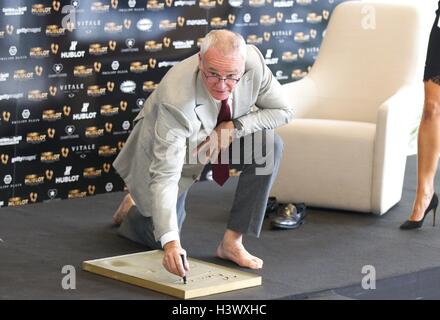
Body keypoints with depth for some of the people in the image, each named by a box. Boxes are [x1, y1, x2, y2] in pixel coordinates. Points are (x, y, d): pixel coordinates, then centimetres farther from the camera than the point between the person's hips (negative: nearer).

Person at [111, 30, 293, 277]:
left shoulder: (253, 60, -31)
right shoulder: (176, 99, -43)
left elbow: (283, 111, -16)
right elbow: (165, 175, -43)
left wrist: (234, 127, -33)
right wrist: (170, 240, -53)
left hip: (224, 135, 4)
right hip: (170, 149, -4)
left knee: (271, 144, -26)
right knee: (165, 243, 0)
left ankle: (232, 241, -16)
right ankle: (133, 210, 36)